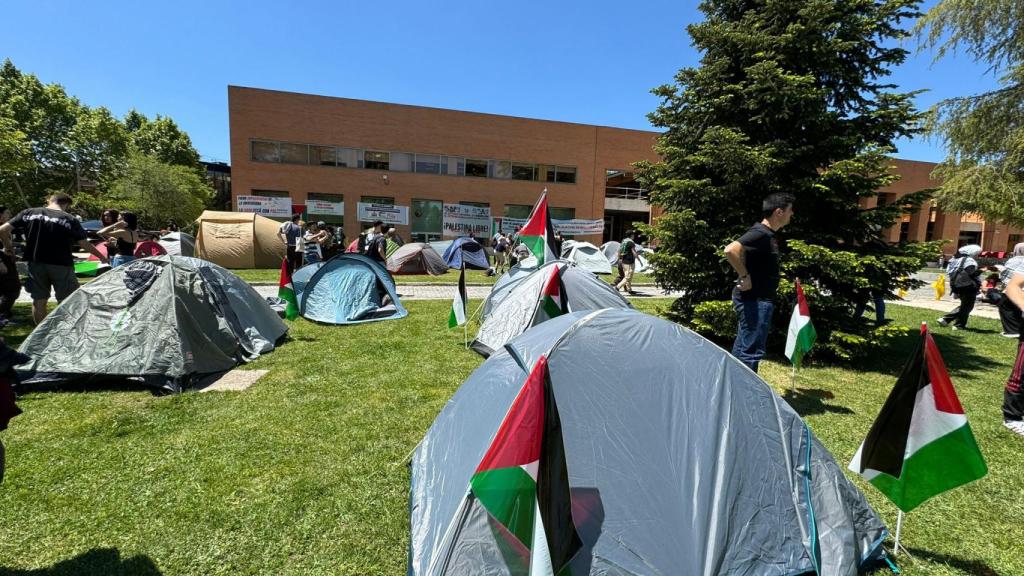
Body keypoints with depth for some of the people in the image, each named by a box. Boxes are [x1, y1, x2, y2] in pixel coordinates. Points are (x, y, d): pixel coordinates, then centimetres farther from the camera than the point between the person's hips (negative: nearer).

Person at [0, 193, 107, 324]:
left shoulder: (28, 213, 3)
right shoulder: (69, 219, -7)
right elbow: (84, 244, -6)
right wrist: (102, 257, 7)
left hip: (36, 263, 4)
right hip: (61, 264, -4)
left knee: (39, 301, 13)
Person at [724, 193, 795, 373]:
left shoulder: (767, 234, 14)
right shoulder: (760, 233, -16)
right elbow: (731, 250, -32)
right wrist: (744, 276, -24)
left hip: (760, 299, 10)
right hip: (755, 300, -10)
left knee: (742, 347, 16)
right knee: (752, 349, -5)